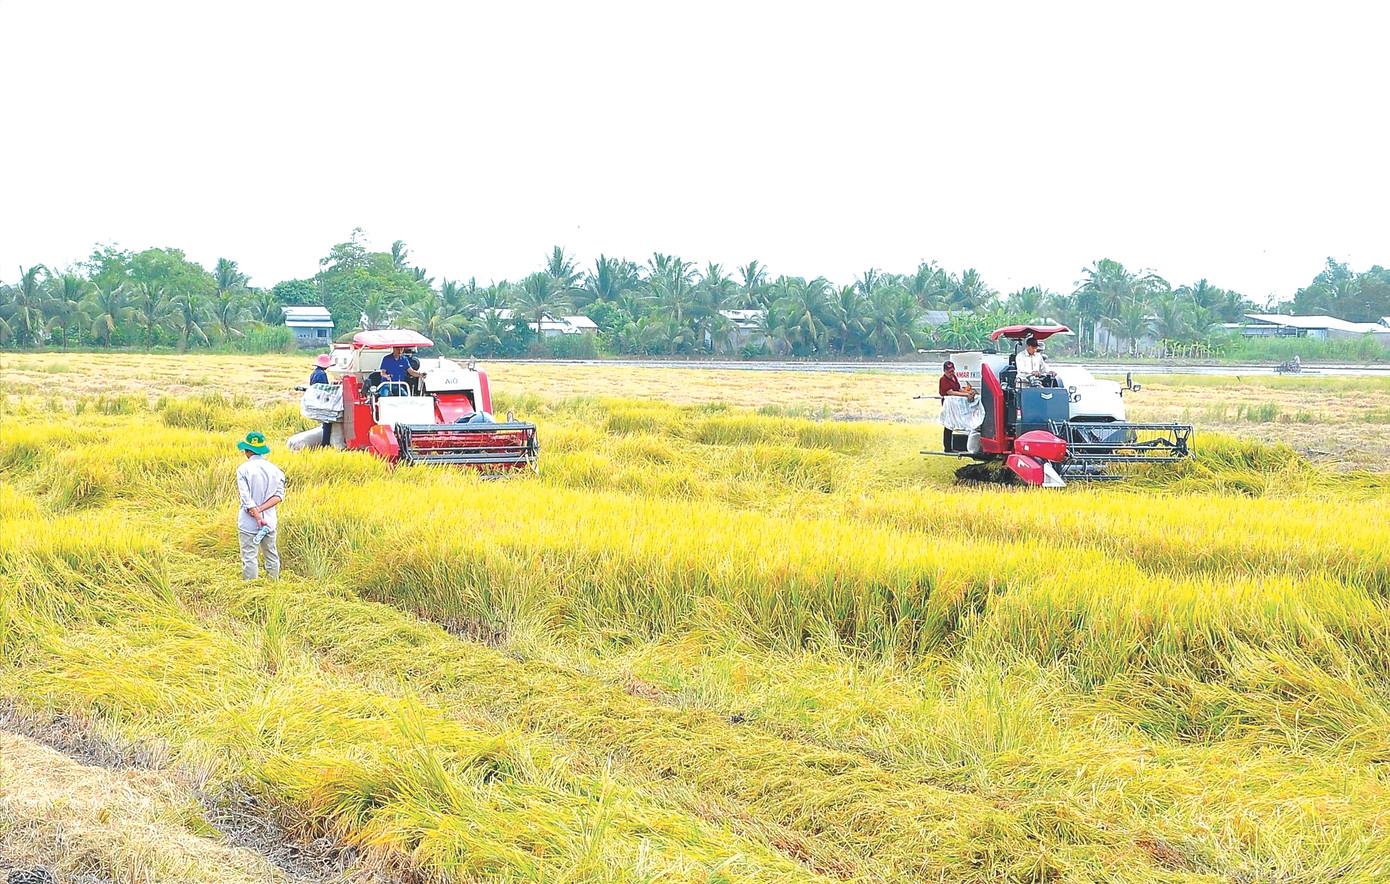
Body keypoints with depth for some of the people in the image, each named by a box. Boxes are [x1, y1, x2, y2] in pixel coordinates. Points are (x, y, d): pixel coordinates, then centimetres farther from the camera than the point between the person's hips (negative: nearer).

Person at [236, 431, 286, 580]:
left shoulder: (244, 469, -10)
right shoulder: (274, 469, 2)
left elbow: (246, 498, -16)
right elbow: (279, 495, -5)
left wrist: (257, 516, -16)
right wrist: (261, 509, -11)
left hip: (249, 522, -4)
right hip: (270, 520, 4)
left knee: (249, 557, -1)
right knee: (272, 556, 14)